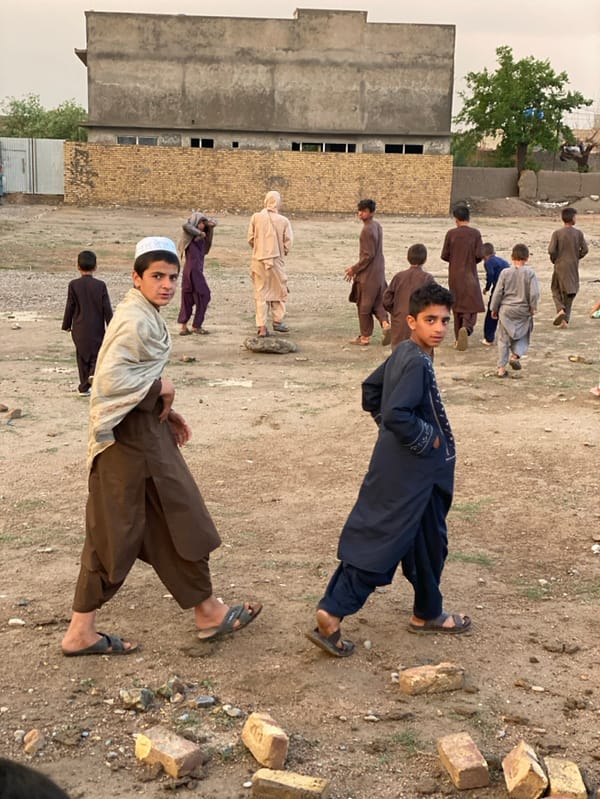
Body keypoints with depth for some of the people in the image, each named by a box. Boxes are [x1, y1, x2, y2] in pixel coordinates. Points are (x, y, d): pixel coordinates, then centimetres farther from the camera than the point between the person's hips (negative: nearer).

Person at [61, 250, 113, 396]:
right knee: (97, 355, 11)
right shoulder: (100, 285, -6)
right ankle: (94, 373, -18)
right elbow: (107, 308, -4)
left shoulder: (73, 285, -6)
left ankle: (84, 387, 13)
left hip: (79, 329, 1)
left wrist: (67, 325, 10)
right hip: (97, 329, -1)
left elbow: (69, 307, -2)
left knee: (82, 357, 10)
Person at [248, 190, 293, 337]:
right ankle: (277, 321, 21)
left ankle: (261, 326, 3)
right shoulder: (283, 221, -6)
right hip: (276, 260, -1)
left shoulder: (256, 217, -4)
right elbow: (288, 242, -5)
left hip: (259, 259, 1)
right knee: (278, 291, 16)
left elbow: (250, 239, -1)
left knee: (260, 293, 6)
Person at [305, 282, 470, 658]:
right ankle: (332, 615, 0)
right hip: (407, 474, -10)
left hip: (418, 471, 10)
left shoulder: (405, 353, 7)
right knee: (381, 542, -4)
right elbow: (396, 414, -32)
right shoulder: (415, 362, -22)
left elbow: (371, 390, 18)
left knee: (428, 540, 19)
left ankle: (428, 613, 29)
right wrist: (428, 439, -18)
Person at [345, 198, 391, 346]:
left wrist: (354, 269, -11)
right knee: (377, 302, 14)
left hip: (368, 274, -9)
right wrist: (356, 268, 19)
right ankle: (386, 324, -3)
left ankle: (365, 337, 10)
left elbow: (368, 255, -21)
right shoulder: (377, 226, 9)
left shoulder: (367, 230, -20)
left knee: (364, 305, 3)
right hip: (378, 272, 9)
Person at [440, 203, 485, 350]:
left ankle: (458, 338, 17)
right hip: (470, 275, -2)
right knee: (472, 304, 3)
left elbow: (444, 255, -4)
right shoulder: (475, 233, -6)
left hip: (454, 275, 2)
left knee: (457, 305, 13)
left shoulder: (451, 233, -4)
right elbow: (479, 255, -10)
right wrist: (471, 261, 11)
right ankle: (466, 327, -25)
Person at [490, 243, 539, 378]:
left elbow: (498, 292, -3)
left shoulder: (505, 272, -5)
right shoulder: (530, 273, -8)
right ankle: (516, 355, -7)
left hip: (506, 310, 1)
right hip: (523, 311, -1)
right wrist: (533, 307, 4)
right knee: (522, 336, 18)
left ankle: (501, 368, 5)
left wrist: (494, 308, 8)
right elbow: (534, 293, -11)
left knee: (503, 339, 7)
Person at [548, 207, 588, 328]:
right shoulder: (578, 233, -3)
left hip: (560, 266, -1)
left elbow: (551, 250, -13)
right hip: (573, 267, 1)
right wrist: (576, 258, 13)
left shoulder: (557, 233, -8)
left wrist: (554, 260, 6)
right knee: (570, 292, 10)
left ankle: (560, 309, -12)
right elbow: (584, 250, -4)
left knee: (556, 289, 14)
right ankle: (565, 320, 7)